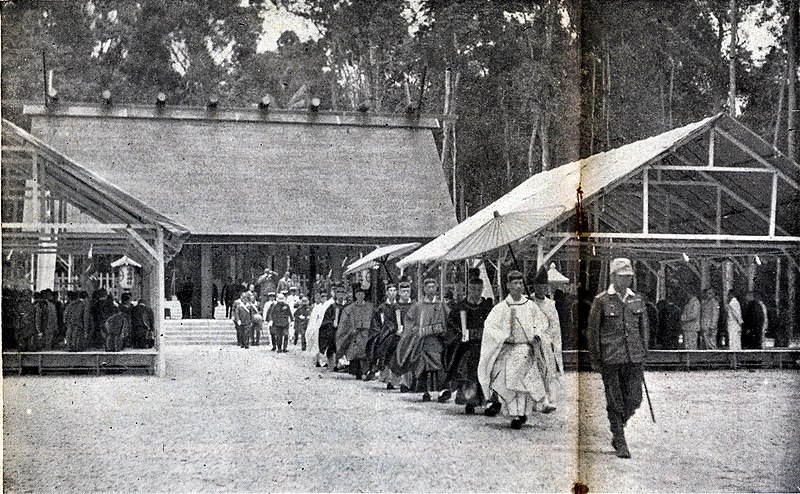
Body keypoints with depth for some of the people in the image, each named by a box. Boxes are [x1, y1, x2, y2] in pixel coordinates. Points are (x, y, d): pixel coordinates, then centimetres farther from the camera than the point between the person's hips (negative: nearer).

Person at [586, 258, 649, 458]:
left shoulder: (637, 300, 10)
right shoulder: (601, 301, -3)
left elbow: (644, 328, 17)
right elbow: (592, 331, 0)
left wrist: (644, 355, 13)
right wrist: (595, 360, -2)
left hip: (634, 359, 4)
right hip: (611, 359, -4)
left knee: (634, 399, 2)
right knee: (615, 402, -1)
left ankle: (618, 429, 29)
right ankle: (620, 443, 8)